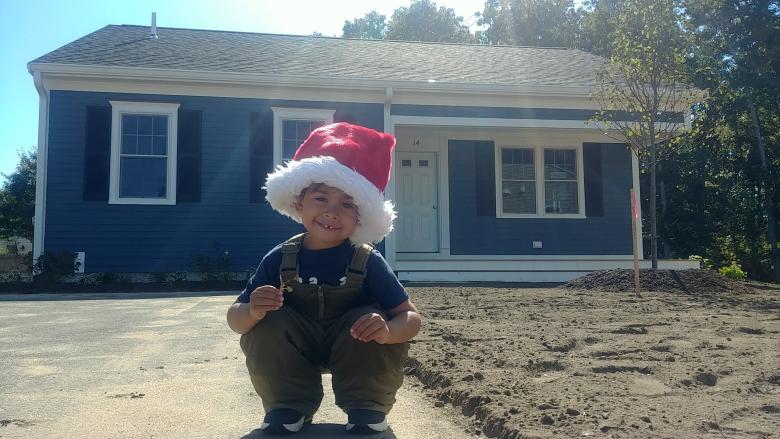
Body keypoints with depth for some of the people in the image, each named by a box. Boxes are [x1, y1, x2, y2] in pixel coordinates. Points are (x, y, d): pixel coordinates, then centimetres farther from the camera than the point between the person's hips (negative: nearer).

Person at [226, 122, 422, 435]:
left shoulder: (369, 263, -20)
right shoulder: (279, 260, -17)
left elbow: (410, 317, -23)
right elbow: (235, 319, -16)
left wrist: (387, 330, -47)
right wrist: (252, 311, -42)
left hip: (354, 347, -1)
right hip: (295, 348, 1)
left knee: (373, 319, -29)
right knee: (265, 323, -26)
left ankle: (368, 409, -7)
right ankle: (288, 408, -6)